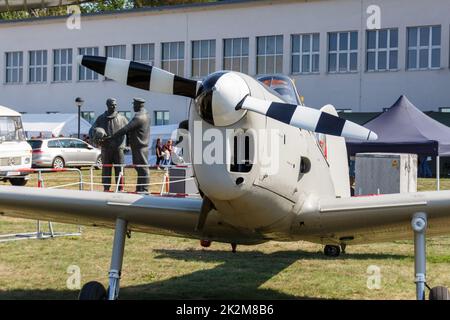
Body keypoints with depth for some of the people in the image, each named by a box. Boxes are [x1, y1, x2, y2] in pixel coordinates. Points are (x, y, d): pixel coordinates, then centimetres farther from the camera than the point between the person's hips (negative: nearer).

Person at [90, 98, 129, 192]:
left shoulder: (121, 118, 8)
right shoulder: (101, 119, 7)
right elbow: (92, 130, 6)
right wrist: (94, 139, -14)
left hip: (118, 148, 0)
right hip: (106, 148, 0)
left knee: (120, 168, 0)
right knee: (106, 169, 3)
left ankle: (120, 188, 6)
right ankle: (106, 187, 9)